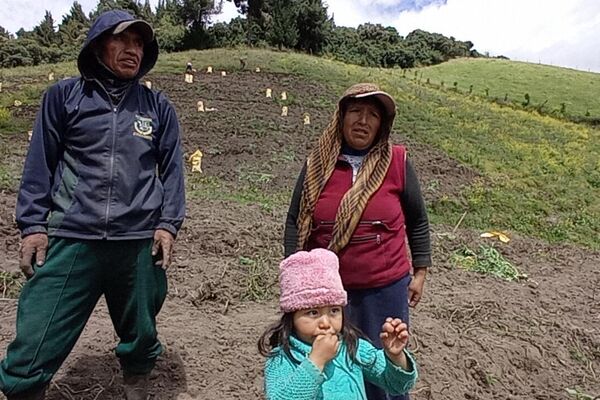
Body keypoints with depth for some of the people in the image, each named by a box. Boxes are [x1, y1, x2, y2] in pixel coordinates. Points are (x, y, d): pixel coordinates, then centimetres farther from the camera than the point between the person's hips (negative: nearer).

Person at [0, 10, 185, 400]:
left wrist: (168, 224, 0)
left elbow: (172, 170, 9)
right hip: (70, 240, 0)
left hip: (139, 244, 1)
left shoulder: (158, 107, 10)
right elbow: (40, 164, 8)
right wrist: (33, 224, 1)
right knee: (31, 354, 1)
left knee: (140, 341, 14)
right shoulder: (64, 96, 8)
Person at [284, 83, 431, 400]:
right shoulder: (318, 163, -4)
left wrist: (420, 272, 6)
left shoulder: (397, 162, -6)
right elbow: (295, 222, 1)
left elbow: (417, 222, 5)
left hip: (386, 289, 0)